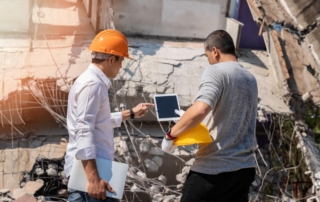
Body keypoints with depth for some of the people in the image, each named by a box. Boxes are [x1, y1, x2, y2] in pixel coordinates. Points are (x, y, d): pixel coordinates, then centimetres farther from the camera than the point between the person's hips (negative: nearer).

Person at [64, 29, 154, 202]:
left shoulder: (93, 81, 17)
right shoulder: (92, 84, -14)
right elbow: (84, 132, -23)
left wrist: (131, 114, 37)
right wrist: (93, 178, -27)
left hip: (85, 167, 10)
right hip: (89, 168, -10)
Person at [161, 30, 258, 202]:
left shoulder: (215, 71, -11)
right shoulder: (250, 79, 13)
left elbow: (199, 110, -29)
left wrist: (171, 135, -16)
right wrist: (191, 120, 30)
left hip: (214, 169, -7)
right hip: (245, 168, 7)